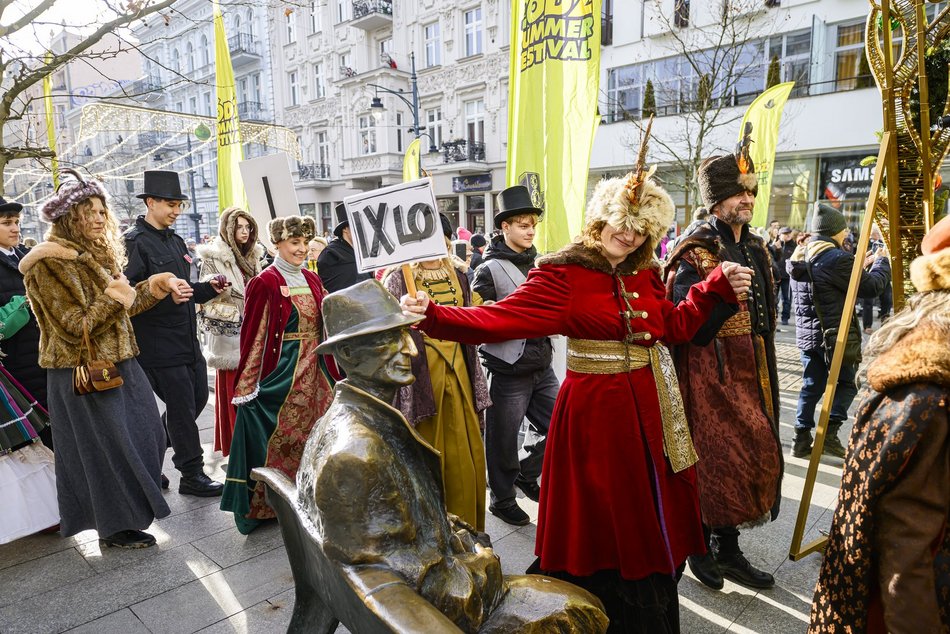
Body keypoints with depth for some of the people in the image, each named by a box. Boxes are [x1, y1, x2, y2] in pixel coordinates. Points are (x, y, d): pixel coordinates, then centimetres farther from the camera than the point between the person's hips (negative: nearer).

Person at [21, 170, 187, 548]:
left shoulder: (95, 255, 11)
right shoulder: (50, 264, -15)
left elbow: (121, 309, 12)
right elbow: (74, 328, -19)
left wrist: (154, 287, 2)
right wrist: (112, 299, -21)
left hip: (116, 364, 8)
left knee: (145, 434, 14)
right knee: (104, 448, 2)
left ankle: (131, 504, 33)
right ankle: (114, 526, 19)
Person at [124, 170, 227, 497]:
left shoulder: (174, 240, 16)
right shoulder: (134, 242, -11)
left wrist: (208, 288, 5)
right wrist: (165, 295, -30)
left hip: (187, 337, 9)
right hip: (158, 343, -9)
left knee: (198, 397, 15)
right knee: (182, 407, -1)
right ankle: (192, 475, 13)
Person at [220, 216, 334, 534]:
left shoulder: (312, 280, 10)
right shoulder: (266, 283, -10)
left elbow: (326, 323, 13)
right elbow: (254, 335, -12)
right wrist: (248, 384, -14)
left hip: (312, 372, 7)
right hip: (281, 371, -6)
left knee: (312, 433, 12)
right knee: (279, 437, 1)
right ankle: (266, 505, 17)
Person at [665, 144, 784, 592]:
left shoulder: (756, 248, 13)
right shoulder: (696, 251, -12)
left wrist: (765, 369, 21)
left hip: (751, 370, 8)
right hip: (710, 372, -8)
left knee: (747, 453, 12)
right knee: (714, 455, -2)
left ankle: (727, 547, 26)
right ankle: (701, 546, 19)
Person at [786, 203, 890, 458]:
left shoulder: (800, 256, 8)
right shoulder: (837, 258, -17)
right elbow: (871, 287, -9)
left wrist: (861, 265, 21)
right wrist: (882, 262, 7)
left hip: (806, 334, 7)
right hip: (835, 335, -7)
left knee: (811, 386, 13)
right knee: (846, 383, 9)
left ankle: (802, 439, 12)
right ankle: (830, 432, 0)